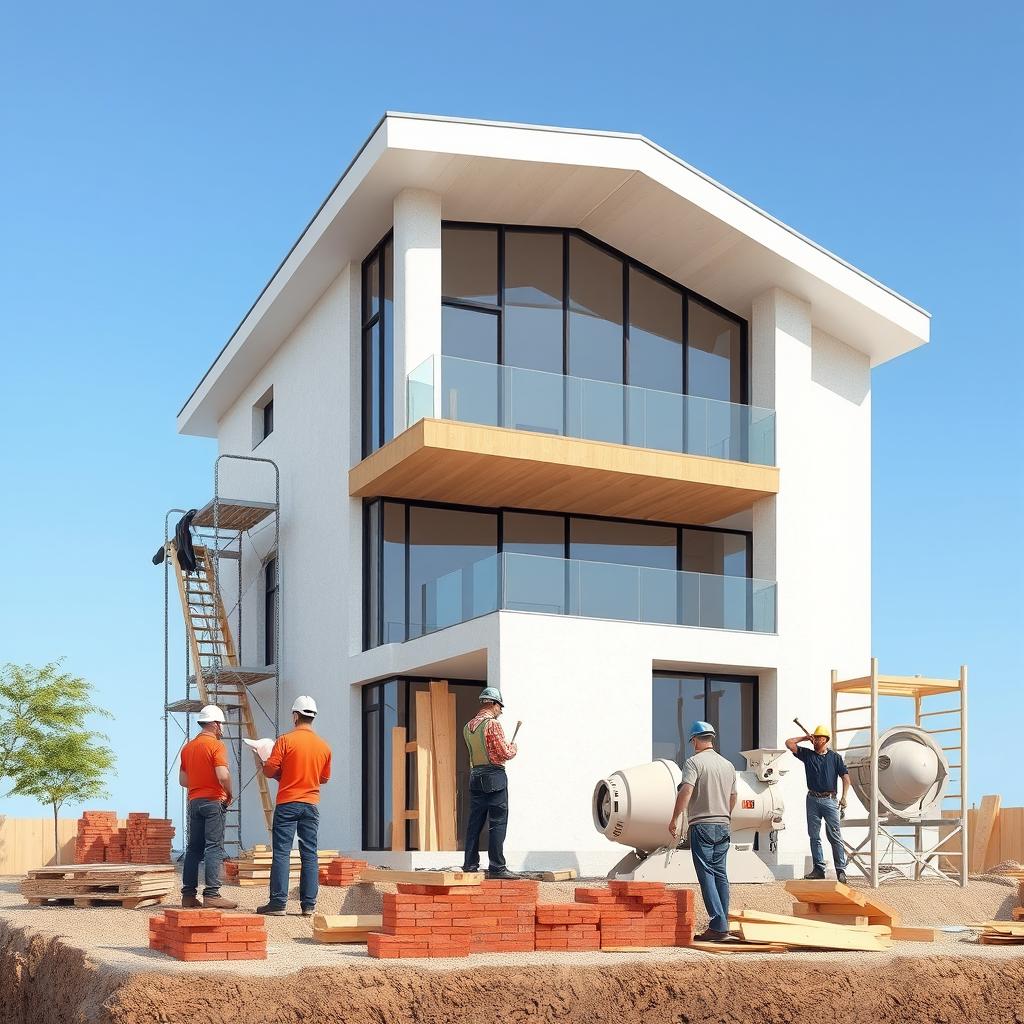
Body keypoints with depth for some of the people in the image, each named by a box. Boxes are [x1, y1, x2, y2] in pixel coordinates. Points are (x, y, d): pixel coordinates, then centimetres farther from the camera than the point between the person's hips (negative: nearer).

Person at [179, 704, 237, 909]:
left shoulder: (188, 747, 14)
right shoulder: (215, 745, -8)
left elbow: (183, 780, 18)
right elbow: (223, 776, -19)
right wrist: (229, 794, -4)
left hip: (194, 801, 7)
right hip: (214, 801, -7)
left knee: (194, 848, 10)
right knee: (214, 848, -8)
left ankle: (188, 894, 10)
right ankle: (212, 895, -13)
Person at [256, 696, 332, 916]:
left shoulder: (285, 740, -8)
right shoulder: (324, 746, 6)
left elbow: (270, 770, -9)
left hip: (287, 804, -4)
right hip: (311, 805, 4)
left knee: (281, 853, -1)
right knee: (309, 854, 6)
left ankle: (278, 902, -4)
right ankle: (308, 904, 5)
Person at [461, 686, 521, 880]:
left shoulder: (468, 727, 12)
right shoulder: (493, 724, -11)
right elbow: (504, 753, -12)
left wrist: (506, 748, 22)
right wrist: (514, 748, 9)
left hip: (475, 777, 7)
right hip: (494, 776, -7)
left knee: (474, 822, 10)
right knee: (498, 823, -5)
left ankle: (470, 865, 12)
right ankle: (497, 868, -6)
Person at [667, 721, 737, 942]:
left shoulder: (694, 762, -8)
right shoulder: (728, 765, 12)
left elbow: (686, 792, -20)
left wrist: (674, 819, -14)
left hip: (702, 826, -6)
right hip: (723, 825, 6)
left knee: (706, 875, -6)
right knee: (720, 874, 11)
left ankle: (718, 926, -12)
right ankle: (723, 926, 12)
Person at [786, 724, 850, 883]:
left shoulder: (835, 757, 4)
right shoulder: (807, 754, 10)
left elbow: (845, 776, 1)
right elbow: (789, 743, 7)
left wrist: (844, 797, -7)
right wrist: (805, 738, 8)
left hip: (829, 800, -3)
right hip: (812, 800, 3)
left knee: (835, 837, -4)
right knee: (814, 836, 5)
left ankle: (841, 870, -2)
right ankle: (818, 869, 10)